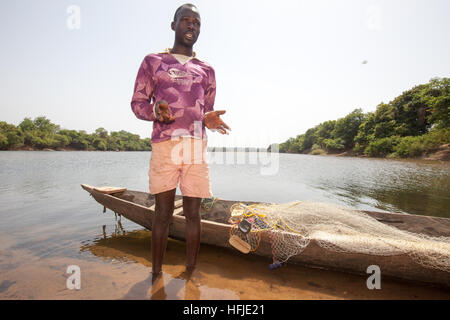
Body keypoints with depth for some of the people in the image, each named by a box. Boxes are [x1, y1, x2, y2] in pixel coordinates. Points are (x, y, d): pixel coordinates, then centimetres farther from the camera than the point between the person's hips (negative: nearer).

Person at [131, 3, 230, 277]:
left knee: (193, 212, 3)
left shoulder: (206, 70, 22)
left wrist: (209, 119, -1)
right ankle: (156, 273, 16)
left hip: (196, 146, 2)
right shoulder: (153, 61, 15)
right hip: (164, 145, -2)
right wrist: (155, 111, -14)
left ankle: (191, 270, 17)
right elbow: (138, 102, 9)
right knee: (163, 212, -1)